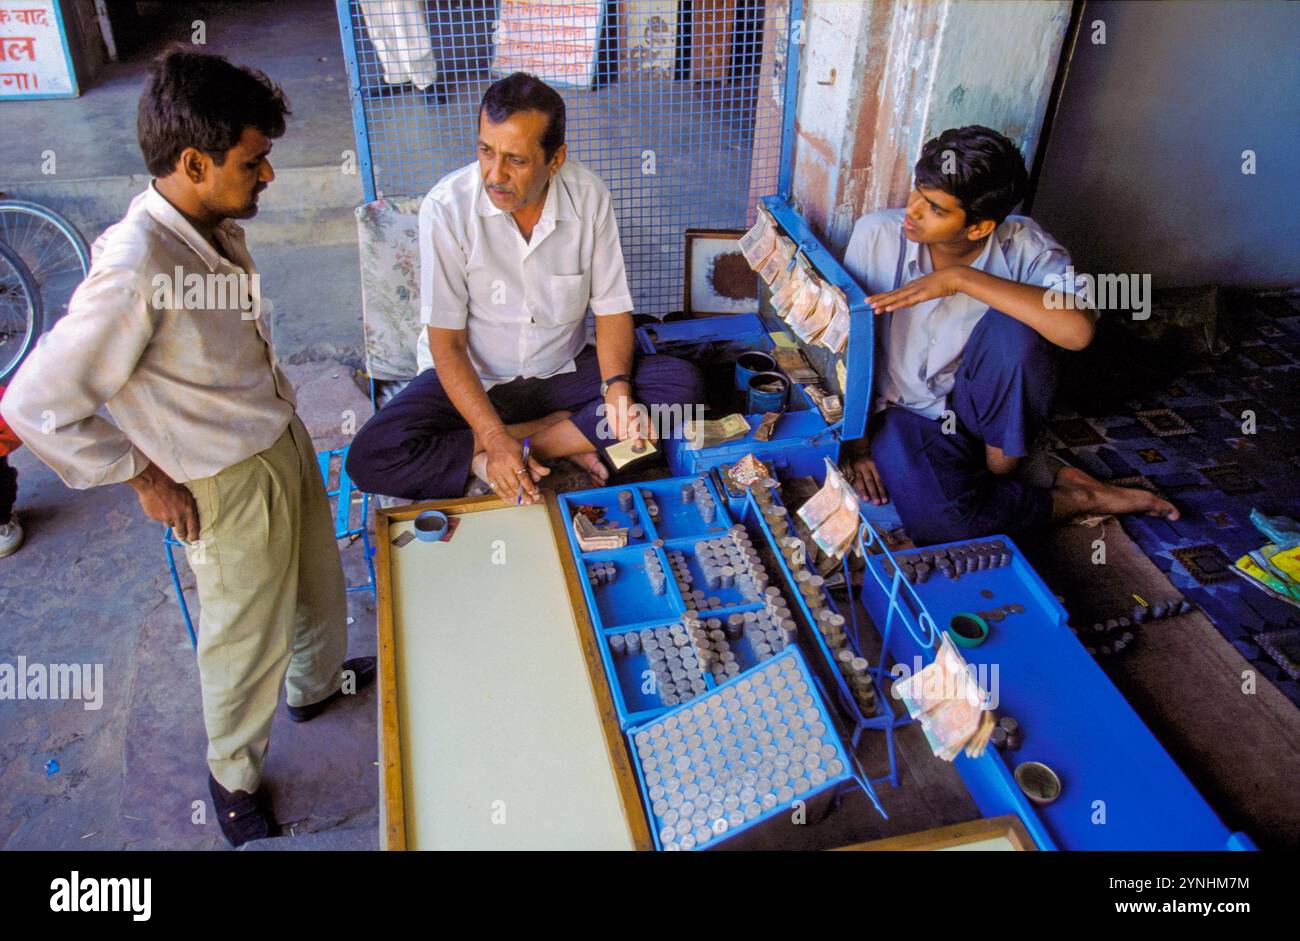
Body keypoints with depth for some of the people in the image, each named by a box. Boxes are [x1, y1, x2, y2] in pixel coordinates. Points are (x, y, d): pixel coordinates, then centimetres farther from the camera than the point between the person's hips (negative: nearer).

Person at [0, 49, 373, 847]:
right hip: (232, 483, -8)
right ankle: (235, 776, 40)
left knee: (319, 583, 28)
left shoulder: (217, 227, -5)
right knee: (249, 639, 13)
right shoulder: (135, 272, -30)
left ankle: (317, 683, 57)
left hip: (286, 438, 8)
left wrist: (278, 408, 10)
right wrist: (145, 477, -15)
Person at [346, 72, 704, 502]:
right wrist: (496, 440, -28)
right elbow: (446, 341, -17)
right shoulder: (446, 207, -20)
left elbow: (612, 308, -4)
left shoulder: (589, 196, -13)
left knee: (682, 384, -20)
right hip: (474, 378, -1)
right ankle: (567, 438, -17)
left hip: (564, 370, 2)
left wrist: (617, 385, -24)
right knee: (371, 456, -26)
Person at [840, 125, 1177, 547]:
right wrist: (857, 445, -10)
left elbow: (1078, 329, -35)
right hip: (904, 413, 0)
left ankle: (1004, 468, -8)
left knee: (1015, 326, -32)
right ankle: (1074, 498, -4)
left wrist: (961, 278, -35)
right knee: (934, 517, -32)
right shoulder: (877, 235, -15)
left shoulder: (1023, 245, -16)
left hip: (984, 413, 0)